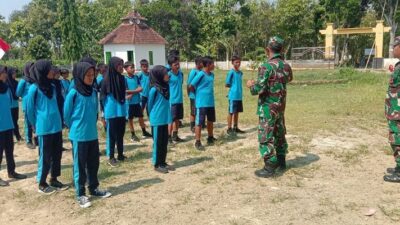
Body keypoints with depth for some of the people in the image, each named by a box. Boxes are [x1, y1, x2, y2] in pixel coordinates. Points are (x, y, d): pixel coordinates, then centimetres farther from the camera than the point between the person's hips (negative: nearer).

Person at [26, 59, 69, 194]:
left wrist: (58, 121, 15)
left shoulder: (52, 87, 7)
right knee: (45, 156, 3)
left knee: (57, 154, 12)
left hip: (57, 127, 6)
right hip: (44, 129, -6)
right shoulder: (34, 89, -11)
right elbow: (30, 110, -2)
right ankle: (42, 184, 18)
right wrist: (36, 126, 8)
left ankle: (54, 179, 26)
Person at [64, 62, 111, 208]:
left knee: (94, 163, 15)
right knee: (80, 166, 5)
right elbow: (67, 115, -5)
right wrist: (76, 129, 6)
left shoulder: (94, 92, 2)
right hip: (79, 136, -5)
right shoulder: (73, 94, -14)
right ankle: (80, 194, 16)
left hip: (93, 135, 5)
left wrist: (91, 125, 14)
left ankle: (94, 189, 31)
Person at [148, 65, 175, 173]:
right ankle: (157, 164, 14)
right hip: (157, 120, -7)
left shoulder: (165, 87, 4)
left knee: (164, 142, 13)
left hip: (165, 119, 7)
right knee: (158, 142, 3)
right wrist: (153, 115, 6)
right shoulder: (154, 89, -16)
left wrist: (168, 116, 10)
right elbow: (150, 104, -5)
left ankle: (163, 162, 25)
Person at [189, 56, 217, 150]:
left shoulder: (212, 74, 8)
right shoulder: (201, 74, -15)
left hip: (211, 102, 8)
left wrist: (209, 95, 10)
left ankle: (210, 138, 35)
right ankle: (198, 142, 5)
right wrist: (198, 94, -1)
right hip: (201, 103, -8)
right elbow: (191, 86, -14)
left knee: (211, 121, 18)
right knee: (199, 122, -1)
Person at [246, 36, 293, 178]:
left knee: (266, 137, -1)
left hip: (268, 107, -7)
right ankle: (281, 161, 32)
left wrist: (251, 85, -3)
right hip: (281, 106, 8)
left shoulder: (267, 66, -20)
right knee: (280, 134, 20)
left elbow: (259, 89, -23)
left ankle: (269, 168, 2)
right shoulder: (286, 66, 4)